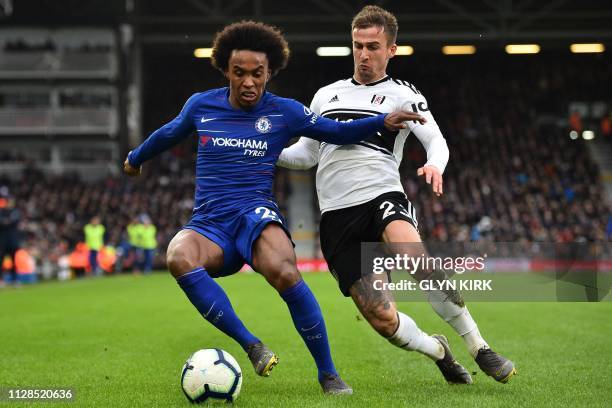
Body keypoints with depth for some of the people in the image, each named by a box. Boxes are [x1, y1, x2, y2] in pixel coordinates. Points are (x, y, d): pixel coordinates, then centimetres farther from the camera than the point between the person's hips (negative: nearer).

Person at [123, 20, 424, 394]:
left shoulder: (284, 112, 5)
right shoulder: (201, 105, 9)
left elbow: (339, 132, 11)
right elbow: (169, 134, 28)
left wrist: (383, 121, -4)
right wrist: (136, 158, 43)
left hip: (256, 213, -2)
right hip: (208, 224, 2)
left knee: (285, 273, -36)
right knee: (179, 258, -36)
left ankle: (328, 373, -18)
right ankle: (251, 346, -26)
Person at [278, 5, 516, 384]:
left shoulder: (402, 94, 8)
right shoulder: (326, 95, 19)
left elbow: (436, 139, -6)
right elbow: (306, 154, 23)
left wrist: (435, 164, -29)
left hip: (382, 196, -2)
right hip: (337, 215, 3)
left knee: (416, 258, -38)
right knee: (385, 321, -11)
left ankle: (480, 348, -22)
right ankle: (438, 351, 23)